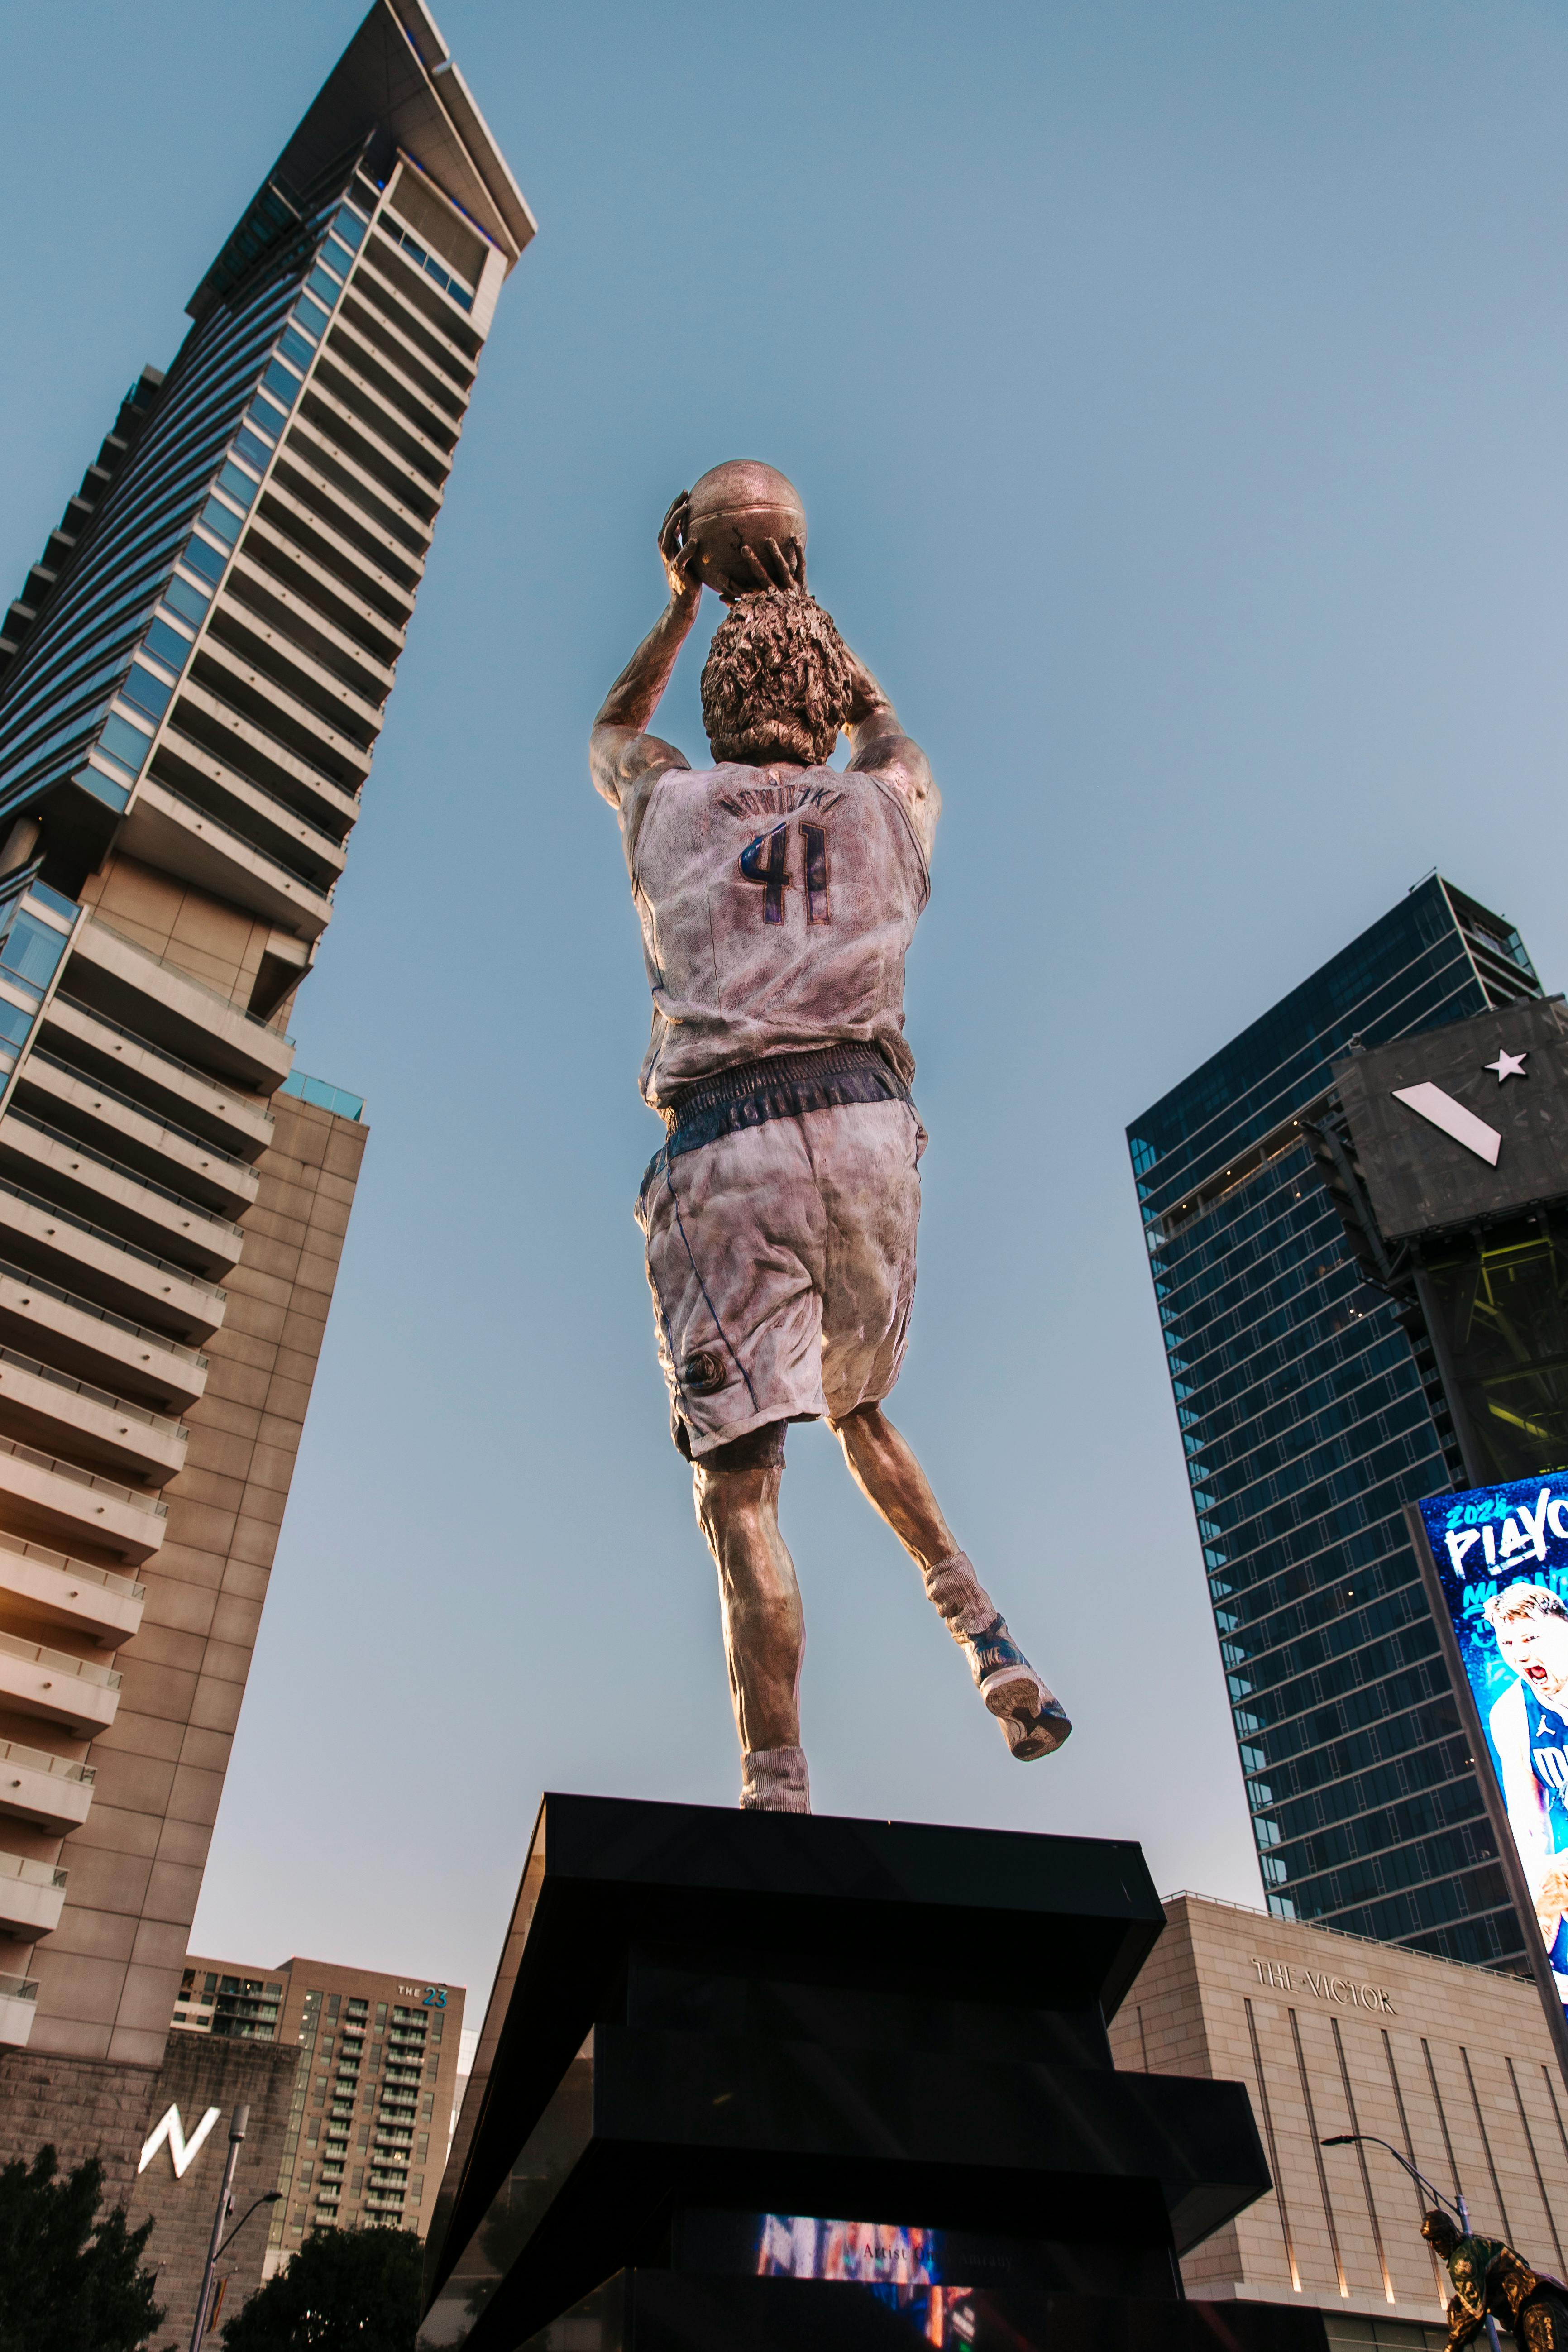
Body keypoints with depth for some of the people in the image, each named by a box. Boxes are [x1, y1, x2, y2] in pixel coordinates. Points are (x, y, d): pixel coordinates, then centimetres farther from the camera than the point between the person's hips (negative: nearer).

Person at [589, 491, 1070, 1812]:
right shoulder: (882, 809, 17)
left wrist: (682, 606, 51)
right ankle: (989, 1645, 12)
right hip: (866, 1129, 3)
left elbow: (612, 732, 40)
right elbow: (887, 734, 43)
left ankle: (780, 1800, -11)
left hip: (724, 1147, -2)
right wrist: (806, 608, 51)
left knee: (740, 1488, -5)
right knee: (857, 1409, 25)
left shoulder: (671, 806, 15)